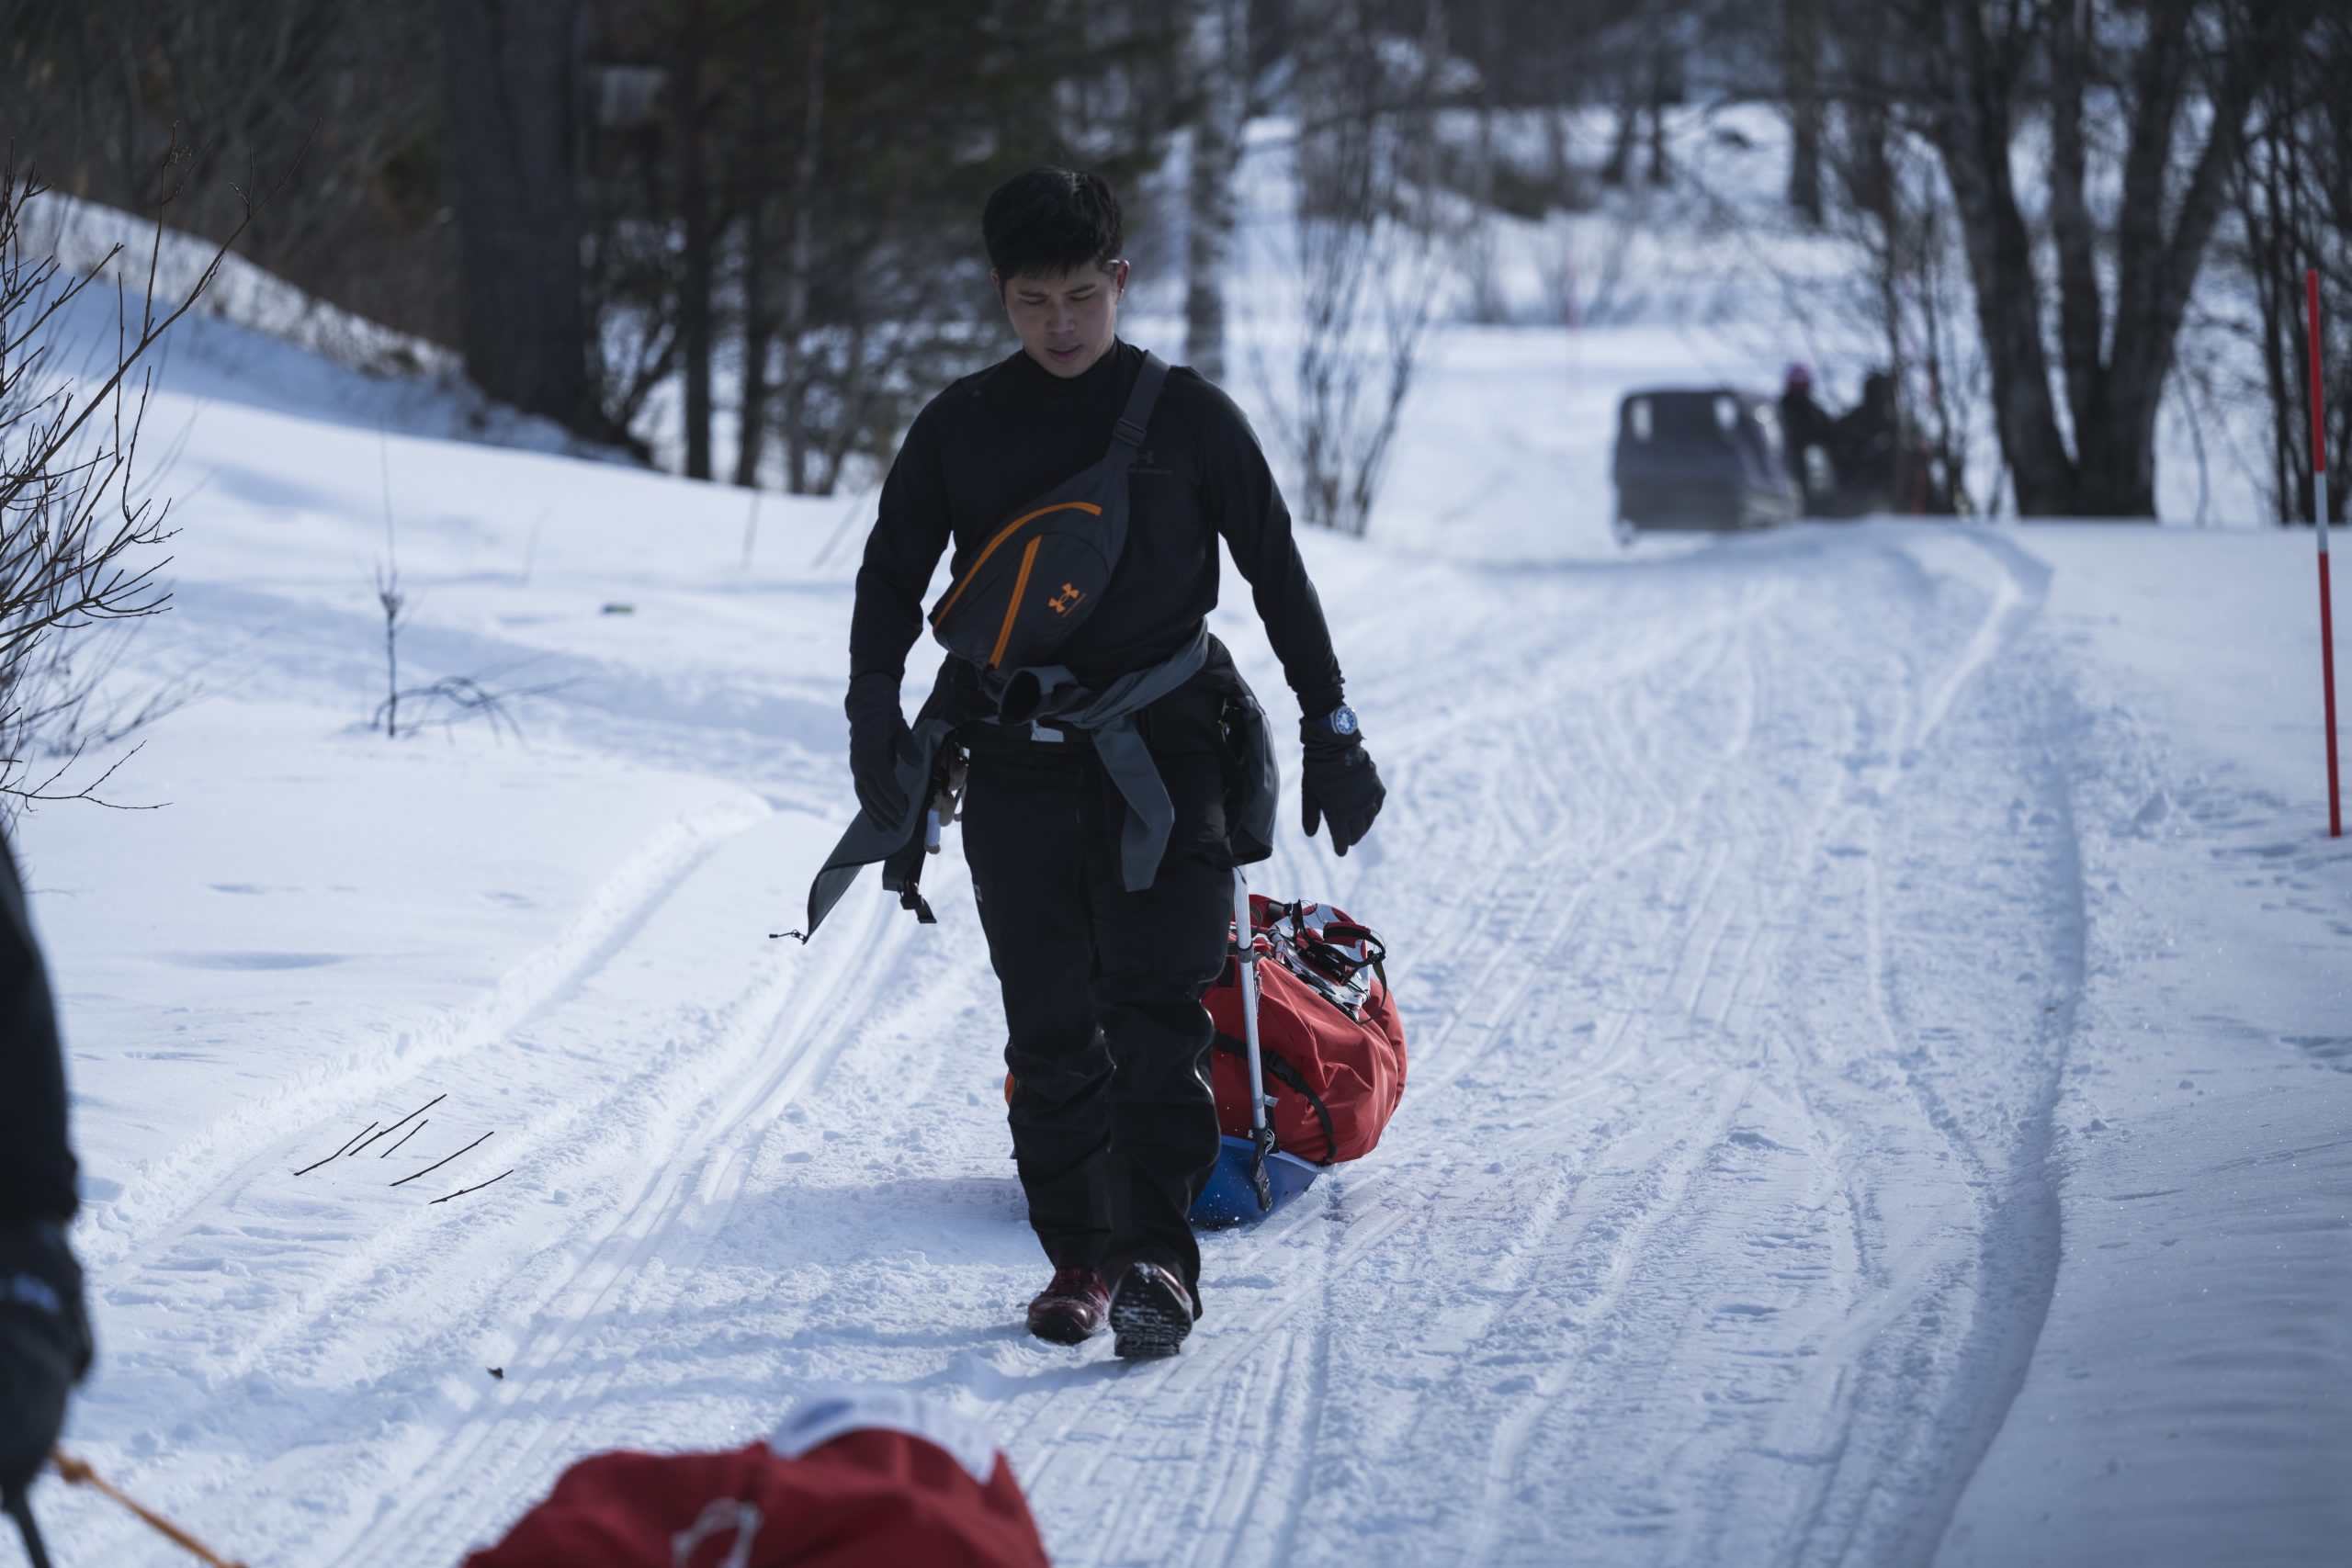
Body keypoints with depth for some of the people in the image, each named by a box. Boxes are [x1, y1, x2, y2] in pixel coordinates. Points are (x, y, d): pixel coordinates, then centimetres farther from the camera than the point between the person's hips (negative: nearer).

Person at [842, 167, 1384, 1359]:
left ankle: (1156, 1260, -15)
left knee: (1155, 1013, -12)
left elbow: (1278, 575, 9)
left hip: (1163, 755, -2)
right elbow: (891, 581, 15)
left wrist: (1334, 733, 6)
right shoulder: (959, 429, 7)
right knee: (1048, 1029, 3)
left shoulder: (1188, 418, 2)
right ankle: (1076, 1258, 12)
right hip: (1017, 766, 2)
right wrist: (875, 723, 0)